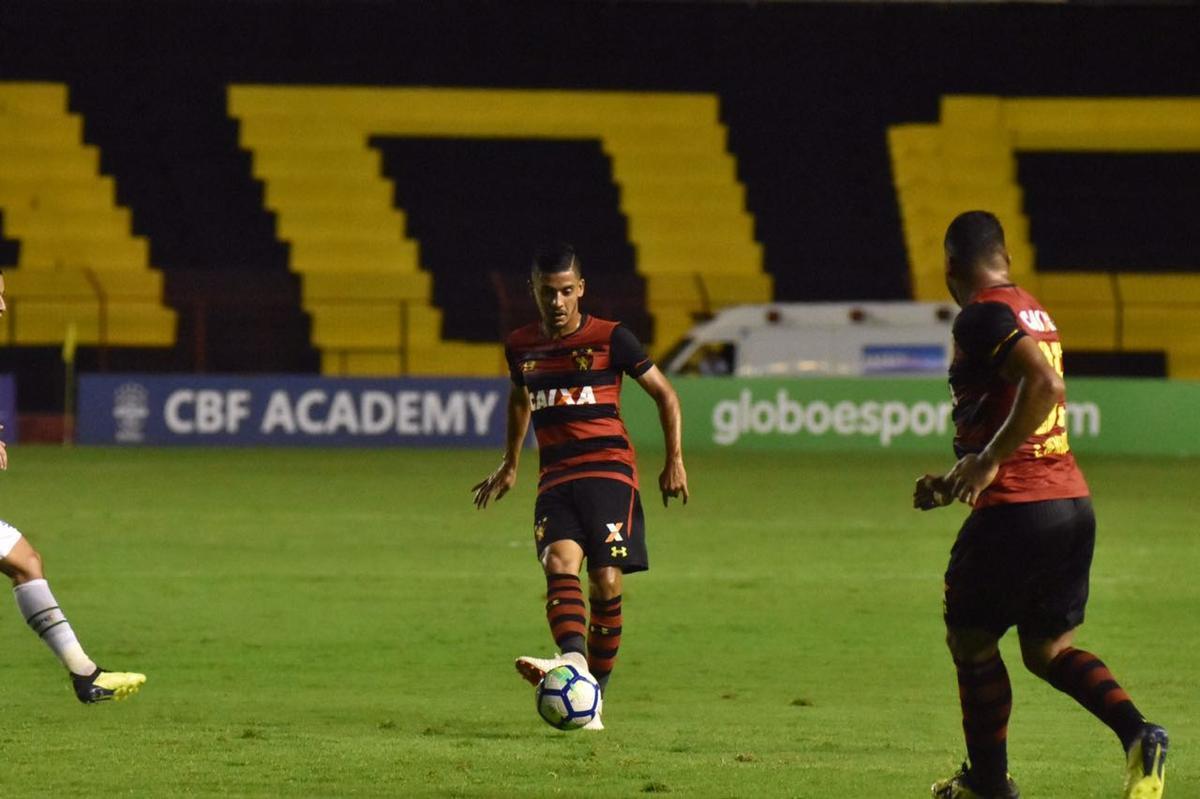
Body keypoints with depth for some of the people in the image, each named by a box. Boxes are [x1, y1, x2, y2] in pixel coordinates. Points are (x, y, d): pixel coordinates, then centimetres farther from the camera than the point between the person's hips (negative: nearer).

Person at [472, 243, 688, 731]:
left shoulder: (610, 339, 1)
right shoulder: (521, 346, 12)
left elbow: (665, 395, 8)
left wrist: (674, 461, 1)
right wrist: (510, 464, 40)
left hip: (608, 468, -3)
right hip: (555, 477, 3)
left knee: (606, 582, -12)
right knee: (560, 562, -24)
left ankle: (595, 693, -3)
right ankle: (573, 661, -46)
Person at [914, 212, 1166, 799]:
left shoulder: (984, 316, -11)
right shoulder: (1032, 313, 17)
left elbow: (1044, 383, -27)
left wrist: (987, 461, -21)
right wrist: (958, 481, 29)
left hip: (1016, 509, -8)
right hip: (1074, 503, 8)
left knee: (970, 640, 10)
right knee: (1049, 650, 15)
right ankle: (1137, 734, -8)